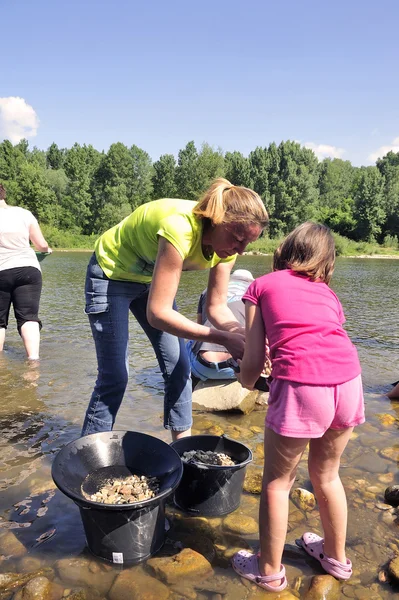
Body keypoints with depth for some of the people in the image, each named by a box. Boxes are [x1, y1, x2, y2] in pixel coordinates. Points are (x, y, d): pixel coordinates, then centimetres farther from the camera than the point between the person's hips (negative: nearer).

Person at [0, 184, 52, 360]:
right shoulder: (24, 213, 5)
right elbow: (41, 245, 5)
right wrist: (47, 249, 28)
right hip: (29, 270, 1)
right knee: (29, 317, -4)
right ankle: (33, 358, -20)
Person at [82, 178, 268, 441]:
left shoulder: (226, 243, -16)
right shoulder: (180, 229, -39)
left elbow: (217, 307, -10)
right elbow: (158, 313, -38)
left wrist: (246, 338, -28)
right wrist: (224, 339, -40)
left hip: (150, 276, 7)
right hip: (112, 273, -7)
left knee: (179, 367, 4)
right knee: (114, 377, -7)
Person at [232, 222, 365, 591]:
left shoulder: (261, 286, 14)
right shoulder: (327, 293, 25)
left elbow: (253, 361, 10)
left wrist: (244, 381, 32)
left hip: (300, 385, -5)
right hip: (348, 380, 5)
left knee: (277, 482, 17)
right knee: (326, 475, 28)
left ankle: (270, 571, 35)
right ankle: (336, 557, 48)